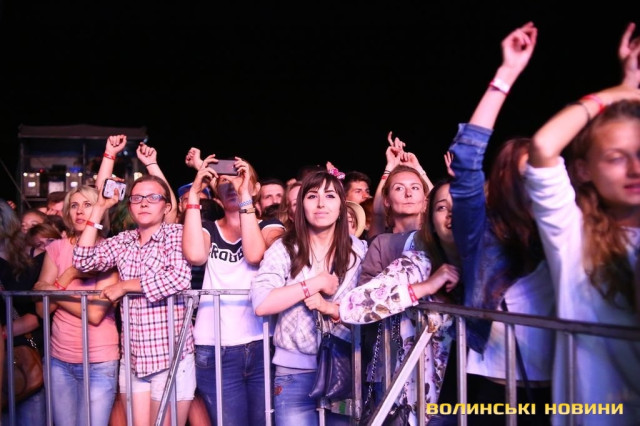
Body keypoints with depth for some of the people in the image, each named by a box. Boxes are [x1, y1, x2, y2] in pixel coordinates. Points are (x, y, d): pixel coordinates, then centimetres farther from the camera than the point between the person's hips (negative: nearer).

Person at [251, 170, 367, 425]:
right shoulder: (283, 249, -4)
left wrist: (331, 308, -17)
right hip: (295, 371, -2)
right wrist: (317, 283, -15)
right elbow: (261, 304, -17)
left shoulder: (359, 250, 1)